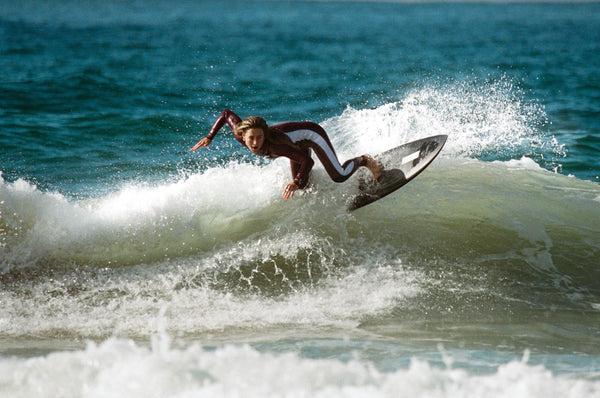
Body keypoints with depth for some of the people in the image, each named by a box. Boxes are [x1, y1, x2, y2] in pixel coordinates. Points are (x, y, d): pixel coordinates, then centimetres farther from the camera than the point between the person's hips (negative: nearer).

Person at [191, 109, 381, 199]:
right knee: (302, 187, 7)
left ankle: (364, 160, 18)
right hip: (299, 143, 6)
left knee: (339, 176, -11)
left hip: (311, 133, -6)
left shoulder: (275, 144, -44)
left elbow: (307, 160, -45)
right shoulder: (240, 135, -28)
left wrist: (296, 183, -57)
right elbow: (227, 113, -9)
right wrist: (209, 137, -12)